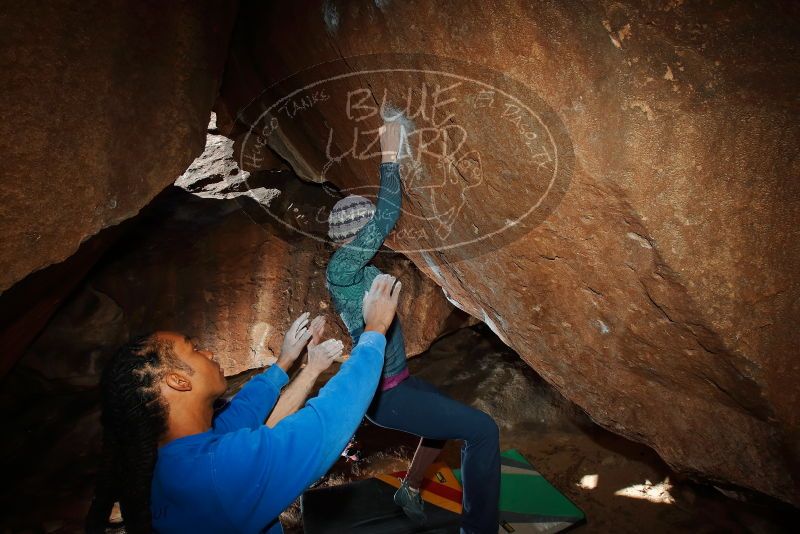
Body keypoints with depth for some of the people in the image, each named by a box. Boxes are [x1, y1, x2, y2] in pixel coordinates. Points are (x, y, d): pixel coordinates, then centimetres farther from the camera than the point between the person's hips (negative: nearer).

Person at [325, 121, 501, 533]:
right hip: (383, 392, -10)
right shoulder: (341, 269, -19)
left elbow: (387, 217, 13)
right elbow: (384, 220, -24)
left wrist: (392, 158, 13)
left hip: (394, 380, 11)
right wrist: (389, 156, -17)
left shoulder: (359, 267, 7)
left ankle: (409, 490, 45)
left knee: (450, 415, 32)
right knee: (482, 430, -15)